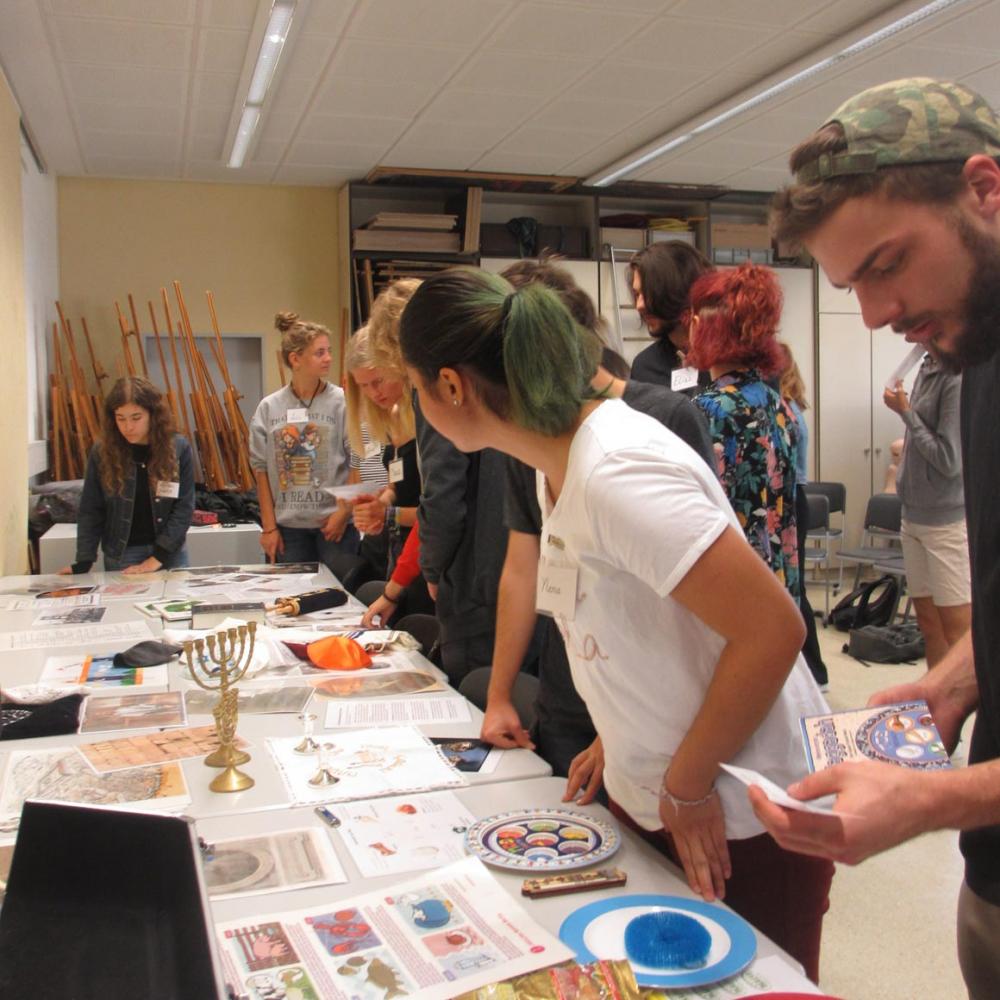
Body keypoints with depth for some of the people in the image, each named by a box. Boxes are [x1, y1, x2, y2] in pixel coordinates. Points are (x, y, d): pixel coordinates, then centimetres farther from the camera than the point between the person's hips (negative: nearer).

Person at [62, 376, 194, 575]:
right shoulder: (102, 452, -5)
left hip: (170, 552, 0)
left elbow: (184, 506, -9)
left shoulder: (178, 448, -8)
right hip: (121, 555, 0)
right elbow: (90, 511, -1)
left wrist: (158, 557, -15)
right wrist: (83, 562, -9)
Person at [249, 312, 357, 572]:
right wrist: (269, 526, 4)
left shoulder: (341, 402, -4)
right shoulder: (268, 408, 4)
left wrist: (344, 512, -8)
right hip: (288, 525, 2)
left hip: (334, 522, -2)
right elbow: (261, 468, 7)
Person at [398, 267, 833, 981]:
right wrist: (615, 743, 7)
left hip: (740, 821, -8)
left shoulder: (616, 472, -28)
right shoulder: (558, 462, 1)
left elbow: (772, 630, -28)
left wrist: (688, 786, -18)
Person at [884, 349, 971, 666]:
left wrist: (905, 411, -12)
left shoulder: (959, 379, -17)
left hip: (948, 521, -8)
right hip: (916, 517, 8)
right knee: (928, 622, 16)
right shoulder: (928, 367, 6)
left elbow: (949, 460, -17)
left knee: (957, 629, 1)